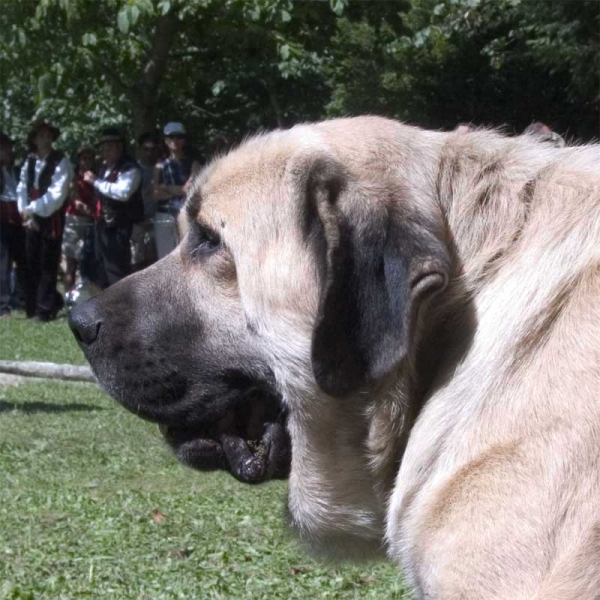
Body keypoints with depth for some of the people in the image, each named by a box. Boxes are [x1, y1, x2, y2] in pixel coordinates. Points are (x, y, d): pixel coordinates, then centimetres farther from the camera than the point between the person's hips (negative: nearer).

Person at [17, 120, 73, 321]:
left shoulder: (61, 162, -8)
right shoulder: (29, 162, 10)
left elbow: (57, 194, -16)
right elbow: (22, 189, 9)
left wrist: (33, 209, -16)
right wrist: (26, 213, -5)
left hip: (51, 219, -6)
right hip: (32, 219, 6)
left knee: (47, 265, -3)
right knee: (32, 264, 9)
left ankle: (45, 309, 1)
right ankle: (37, 305, 23)